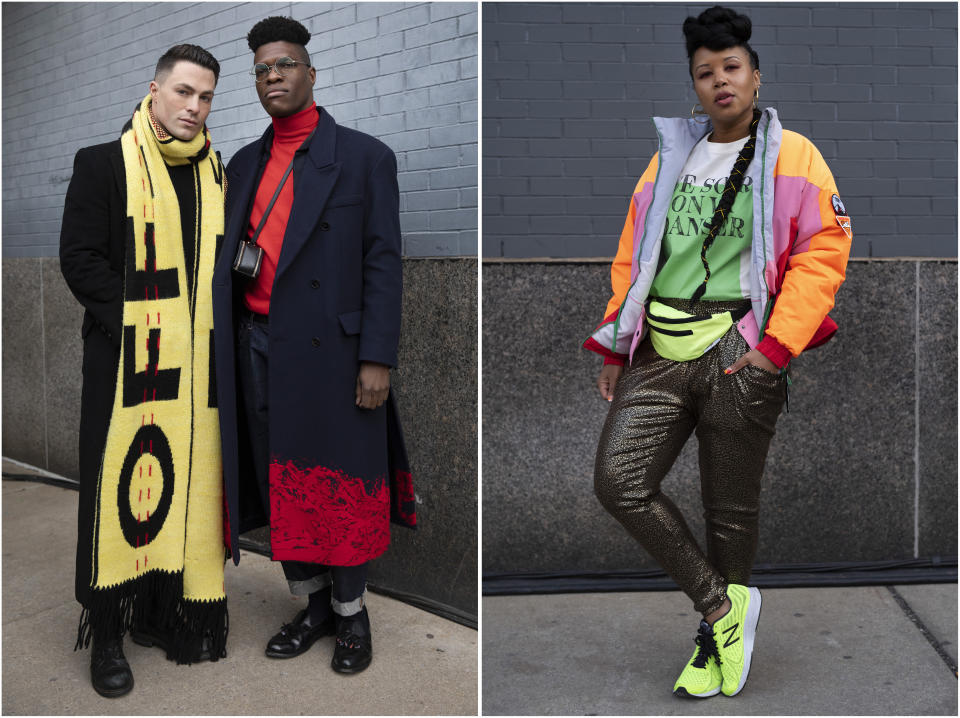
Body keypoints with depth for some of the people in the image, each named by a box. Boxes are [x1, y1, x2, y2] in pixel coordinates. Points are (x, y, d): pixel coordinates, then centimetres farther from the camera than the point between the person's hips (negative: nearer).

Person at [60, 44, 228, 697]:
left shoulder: (216, 174, 14)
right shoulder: (104, 164, 1)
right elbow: (79, 259, -5)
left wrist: (219, 330, 3)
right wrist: (138, 319, -13)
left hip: (198, 367, 5)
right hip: (127, 361, -4)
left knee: (188, 487, 7)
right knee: (122, 487, -2)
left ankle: (162, 611, 21)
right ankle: (106, 635, 10)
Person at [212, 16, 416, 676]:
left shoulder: (365, 157, -1)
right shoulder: (245, 164, 15)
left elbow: (383, 263, -6)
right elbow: (233, 256, 16)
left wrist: (377, 359, -12)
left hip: (331, 351, -5)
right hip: (258, 349, 5)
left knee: (340, 487, 3)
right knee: (281, 486, 11)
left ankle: (351, 613, 21)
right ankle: (314, 605, 27)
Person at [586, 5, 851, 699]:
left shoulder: (792, 155, 5)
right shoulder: (669, 157, 18)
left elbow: (825, 249, -4)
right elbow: (633, 256, 19)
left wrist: (775, 347, -12)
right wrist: (617, 346, 13)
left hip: (739, 354, -4)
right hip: (658, 352, 4)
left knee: (731, 508, 4)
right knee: (618, 482, -10)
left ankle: (716, 640, 24)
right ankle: (722, 603, 7)